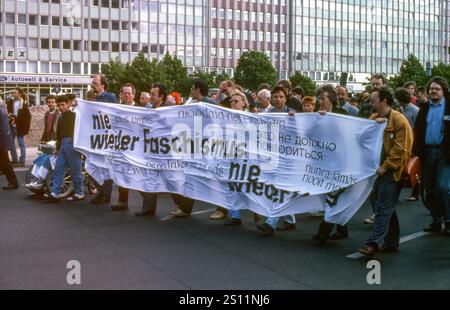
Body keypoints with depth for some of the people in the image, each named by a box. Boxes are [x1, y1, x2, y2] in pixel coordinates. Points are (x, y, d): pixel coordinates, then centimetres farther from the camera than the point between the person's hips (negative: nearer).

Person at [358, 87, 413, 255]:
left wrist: (385, 166, -17)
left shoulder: (398, 119, -11)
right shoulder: (374, 118, 12)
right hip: (380, 169, 8)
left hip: (392, 171, -8)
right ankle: (391, 242, 23)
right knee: (386, 207, 13)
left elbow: (400, 148, -16)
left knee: (383, 208, -9)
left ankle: (373, 243, -10)